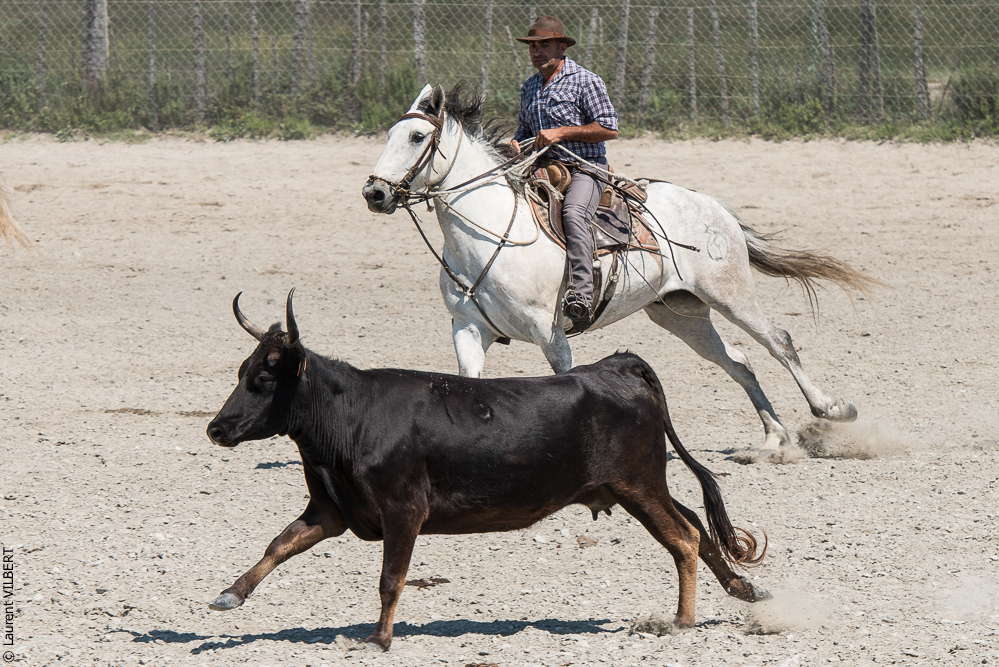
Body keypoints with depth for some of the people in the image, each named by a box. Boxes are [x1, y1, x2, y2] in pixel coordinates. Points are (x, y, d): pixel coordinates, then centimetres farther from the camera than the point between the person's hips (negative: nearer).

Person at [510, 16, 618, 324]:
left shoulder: (585, 81, -4)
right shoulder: (530, 88, 18)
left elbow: (609, 128, -9)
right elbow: (525, 130, 30)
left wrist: (562, 132, -15)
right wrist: (517, 144, 4)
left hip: (585, 168, -7)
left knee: (573, 213, -36)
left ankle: (581, 295, -45)